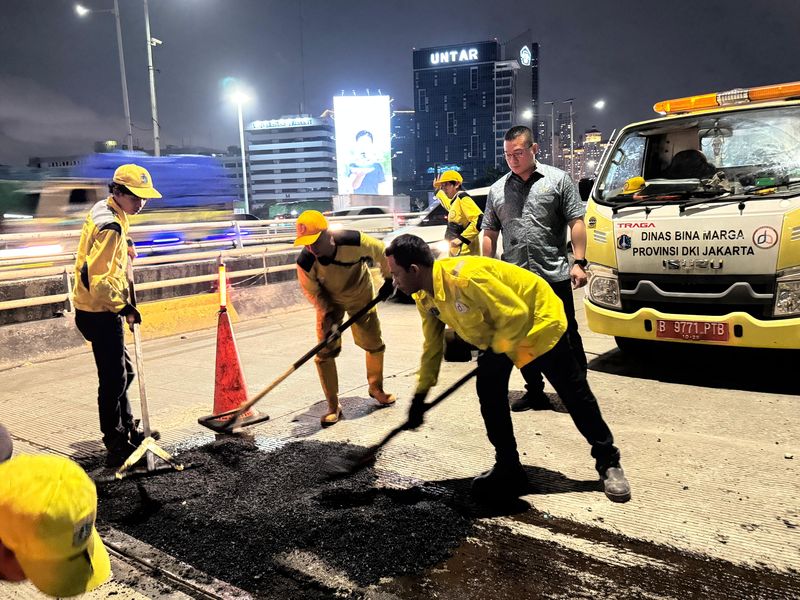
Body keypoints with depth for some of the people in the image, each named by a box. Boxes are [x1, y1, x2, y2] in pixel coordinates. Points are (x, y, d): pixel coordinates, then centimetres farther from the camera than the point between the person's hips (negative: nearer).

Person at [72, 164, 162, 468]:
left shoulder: (105, 210, 10)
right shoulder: (110, 226, -22)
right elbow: (95, 278, -27)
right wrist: (122, 307, -23)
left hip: (103, 309, 10)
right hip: (100, 313, -10)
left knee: (122, 372, 20)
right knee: (115, 378, -4)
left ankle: (127, 430, 35)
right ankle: (116, 447, 6)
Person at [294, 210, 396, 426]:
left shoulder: (355, 242, -36)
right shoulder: (305, 262, -30)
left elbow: (382, 253, -15)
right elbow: (312, 292, -12)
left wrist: (388, 280, -2)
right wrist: (328, 312, -23)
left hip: (361, 296, 0)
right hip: (329, 301, 0)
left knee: (374, 345, 8)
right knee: (324, 353, -7)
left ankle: (376, 388, 35)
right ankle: (333, 406, 6)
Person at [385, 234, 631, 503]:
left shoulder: (465, 277, -37)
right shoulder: (424, 298, -9)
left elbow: (516, 315, -31)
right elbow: (432, 346, 3)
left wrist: (496, 350, -17)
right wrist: (420, 395, 2)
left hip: (538, 320, -8)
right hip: (495, 334, 8)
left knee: (573, 393, 0)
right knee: (488, 390, -4)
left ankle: (608, 461, 18)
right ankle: (508, 469, 9)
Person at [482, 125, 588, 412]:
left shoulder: (558, 179, 4)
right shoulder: (498, 189, 13)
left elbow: (576, 222, 0)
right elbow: (489, 234, 15)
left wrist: (579, 262, -9)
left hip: (554, 276, -3)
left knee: (566, 335, 3)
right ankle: (535, 392, 22)